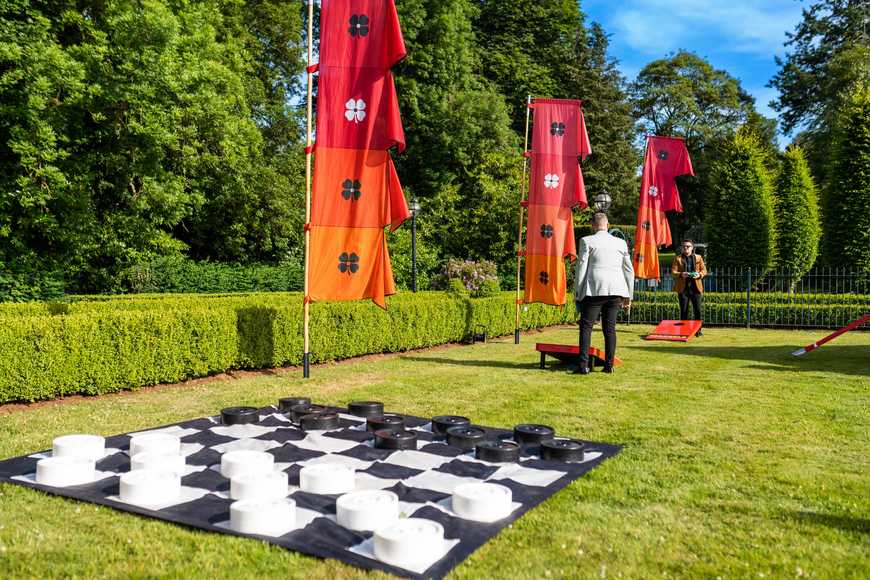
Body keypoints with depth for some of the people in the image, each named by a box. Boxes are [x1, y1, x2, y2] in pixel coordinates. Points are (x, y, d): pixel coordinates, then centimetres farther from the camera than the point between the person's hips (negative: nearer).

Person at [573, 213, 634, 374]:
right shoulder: (621, 242, 12)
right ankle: (609, 365, 10)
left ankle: (584, 365, -8)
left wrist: (577, 292, 4)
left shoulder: (587, 241, 1)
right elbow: (629, 270, 14)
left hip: (594, 290, -4)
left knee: (586, 326, -1)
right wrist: (628, 295, 20)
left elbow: (581, 268, -2)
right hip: (615, 290, 4)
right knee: (610, 328, 9)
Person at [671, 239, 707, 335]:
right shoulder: (677, 258, 8)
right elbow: (673, 271, 0)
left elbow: (704, 270, 10)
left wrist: (699, 274, -12)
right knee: (684, 310, 1)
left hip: (695, 287, 1)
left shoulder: (698, 258, 12)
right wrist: (681, 274, -19)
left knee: (697, 310, -3)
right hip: (683, 287, -1)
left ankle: (698, 330, 5)